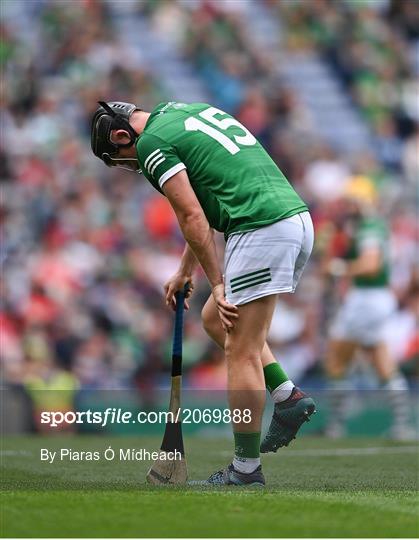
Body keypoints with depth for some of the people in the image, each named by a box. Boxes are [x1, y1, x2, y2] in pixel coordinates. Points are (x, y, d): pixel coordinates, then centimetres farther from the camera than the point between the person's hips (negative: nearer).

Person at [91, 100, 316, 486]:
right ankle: (289, 397, 15)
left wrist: (217, 284, -4)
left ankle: (246, 472, 2)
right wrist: (186, 270, 32)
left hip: (262, 229, -9)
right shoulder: (187, 111, 25)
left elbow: (192, 218, -8)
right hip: (298, 219, 9)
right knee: (217, 319, 23)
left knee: (241, 351, -2)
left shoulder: (152, 144, -3)